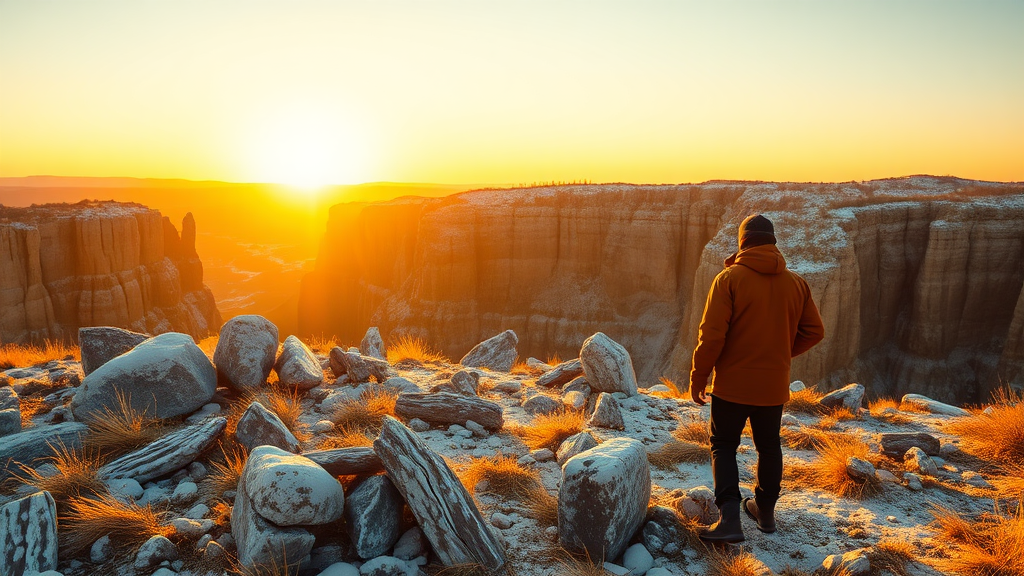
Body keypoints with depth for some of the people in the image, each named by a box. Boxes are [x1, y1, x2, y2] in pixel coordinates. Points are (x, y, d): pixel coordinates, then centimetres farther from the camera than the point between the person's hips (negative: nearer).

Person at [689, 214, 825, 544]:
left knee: (723, 446, 8)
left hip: (733, 384, -4)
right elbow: (814, 331, 6)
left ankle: (730, 518, -4)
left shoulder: (730, 278, -14)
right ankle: (765, 510, 33)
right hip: (775, 386, 4)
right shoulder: (796, 283, 1)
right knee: (769, 447, 21)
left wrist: (698, 378, -8)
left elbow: (712, 335, -17)